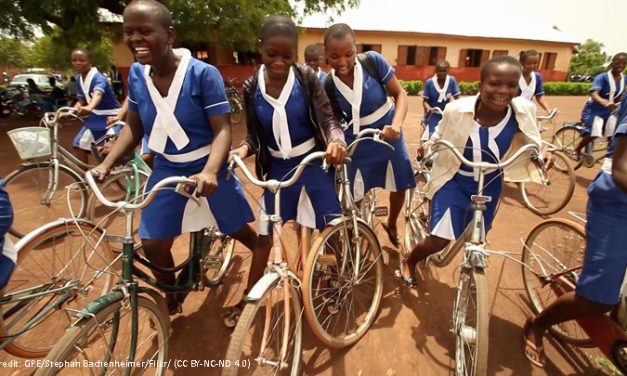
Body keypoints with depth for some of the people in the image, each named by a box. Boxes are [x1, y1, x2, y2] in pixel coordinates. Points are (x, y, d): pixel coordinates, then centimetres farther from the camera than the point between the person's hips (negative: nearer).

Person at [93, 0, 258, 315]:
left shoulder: (203, 73, -20)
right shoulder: (136, 74, -3)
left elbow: (222, 129, -22)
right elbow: (133, 127, 6)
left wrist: (210, 172, -38)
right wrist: (106, 164, -5)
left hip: (207, 169, -4)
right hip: (166, 170, 5)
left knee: (240, 232, 11)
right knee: (153, 243, 6)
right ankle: (172, 297, 35)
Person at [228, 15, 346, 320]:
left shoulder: (307, 78, -10)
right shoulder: (251, 88, -5)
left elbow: (327, 118, -14)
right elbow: (254, 135, -2)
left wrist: (335, 140, -36)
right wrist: (242, 150, -24)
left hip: (312, 163, -1)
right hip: (277, 169, 1)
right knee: (265, 237, 8)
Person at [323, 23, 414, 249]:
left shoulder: (372, 61, -18)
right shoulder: (328, 86, -16)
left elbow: (400, 94, -14)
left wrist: (396, 125, -31)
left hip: (388, 136, 1)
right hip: (357, 145, -1)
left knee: (400, 187, 14)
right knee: (351, 199, 2)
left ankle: (391, 225, 45)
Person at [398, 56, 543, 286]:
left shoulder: (524, 112, -18)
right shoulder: (456, 110, -25)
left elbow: (529, 143, 3)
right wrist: (429, 144, -21)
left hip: (489, 185, 3)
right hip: (454, 180, -3)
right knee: (439, 240, -7)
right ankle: (408, 262, 25)